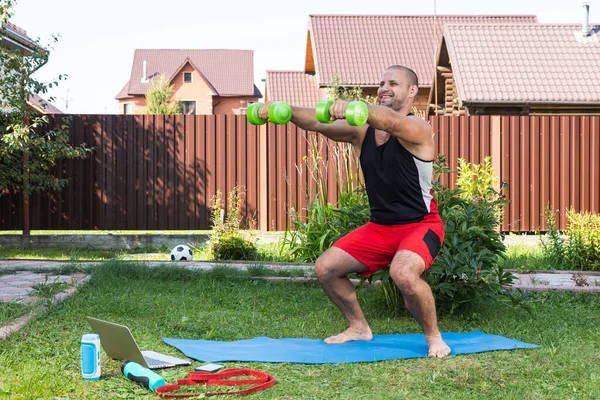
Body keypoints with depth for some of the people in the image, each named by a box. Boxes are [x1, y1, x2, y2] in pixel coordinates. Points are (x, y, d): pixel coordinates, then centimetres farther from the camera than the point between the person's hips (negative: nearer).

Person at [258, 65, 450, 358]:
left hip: (420, 225, -7)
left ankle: (433, 337, -8)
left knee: (403, 274, -35)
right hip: (379, 226, 7)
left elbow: (390, 121, -39)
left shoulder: (418, 130, -14)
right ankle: (359, 328, 23)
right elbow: (317, 123, -12)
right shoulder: (362, 130, 3)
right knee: (325, 268, 1)